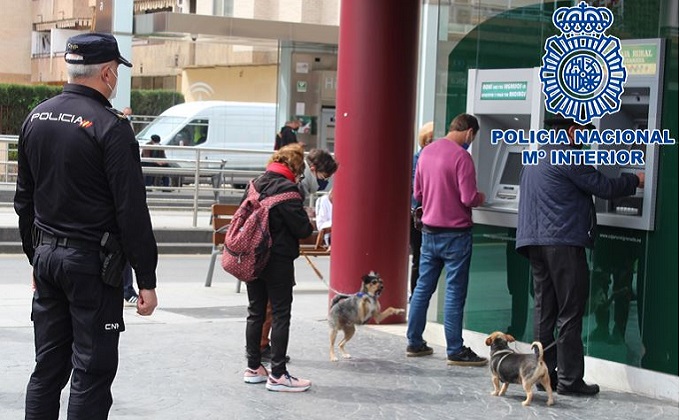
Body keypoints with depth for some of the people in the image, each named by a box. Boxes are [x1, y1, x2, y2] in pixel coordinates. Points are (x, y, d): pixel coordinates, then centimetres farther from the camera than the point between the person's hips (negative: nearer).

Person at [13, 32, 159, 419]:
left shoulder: (36, 118, 8)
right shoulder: (110, 126, -14)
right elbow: (132, 210, -16)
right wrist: (146, 279, -12)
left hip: (47, 257, 7)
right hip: (92, 262, -7)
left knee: (48, 366, 13)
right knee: (92, 372, -1)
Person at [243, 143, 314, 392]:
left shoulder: (256, 184, 6)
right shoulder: (286, 189, -16)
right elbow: (302, 228, -17)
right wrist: (308, 227, 4)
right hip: (278, 261, -7)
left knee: (255, 313, 14)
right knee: (281, 316, -1)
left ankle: (253, 368, 22)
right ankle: (277, 375, -1)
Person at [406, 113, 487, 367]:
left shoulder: (427, 152, 7)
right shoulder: (461, 156, -16)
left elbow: (417, 193, 13)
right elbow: (469, 198, -20)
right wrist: (480, 198, 0)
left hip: (429, 230, 7)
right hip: (455, 233, -7)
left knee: (423, 287, 13)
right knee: (455, 292, -1)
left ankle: (414, 342, 19)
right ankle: (455, 351, 3)